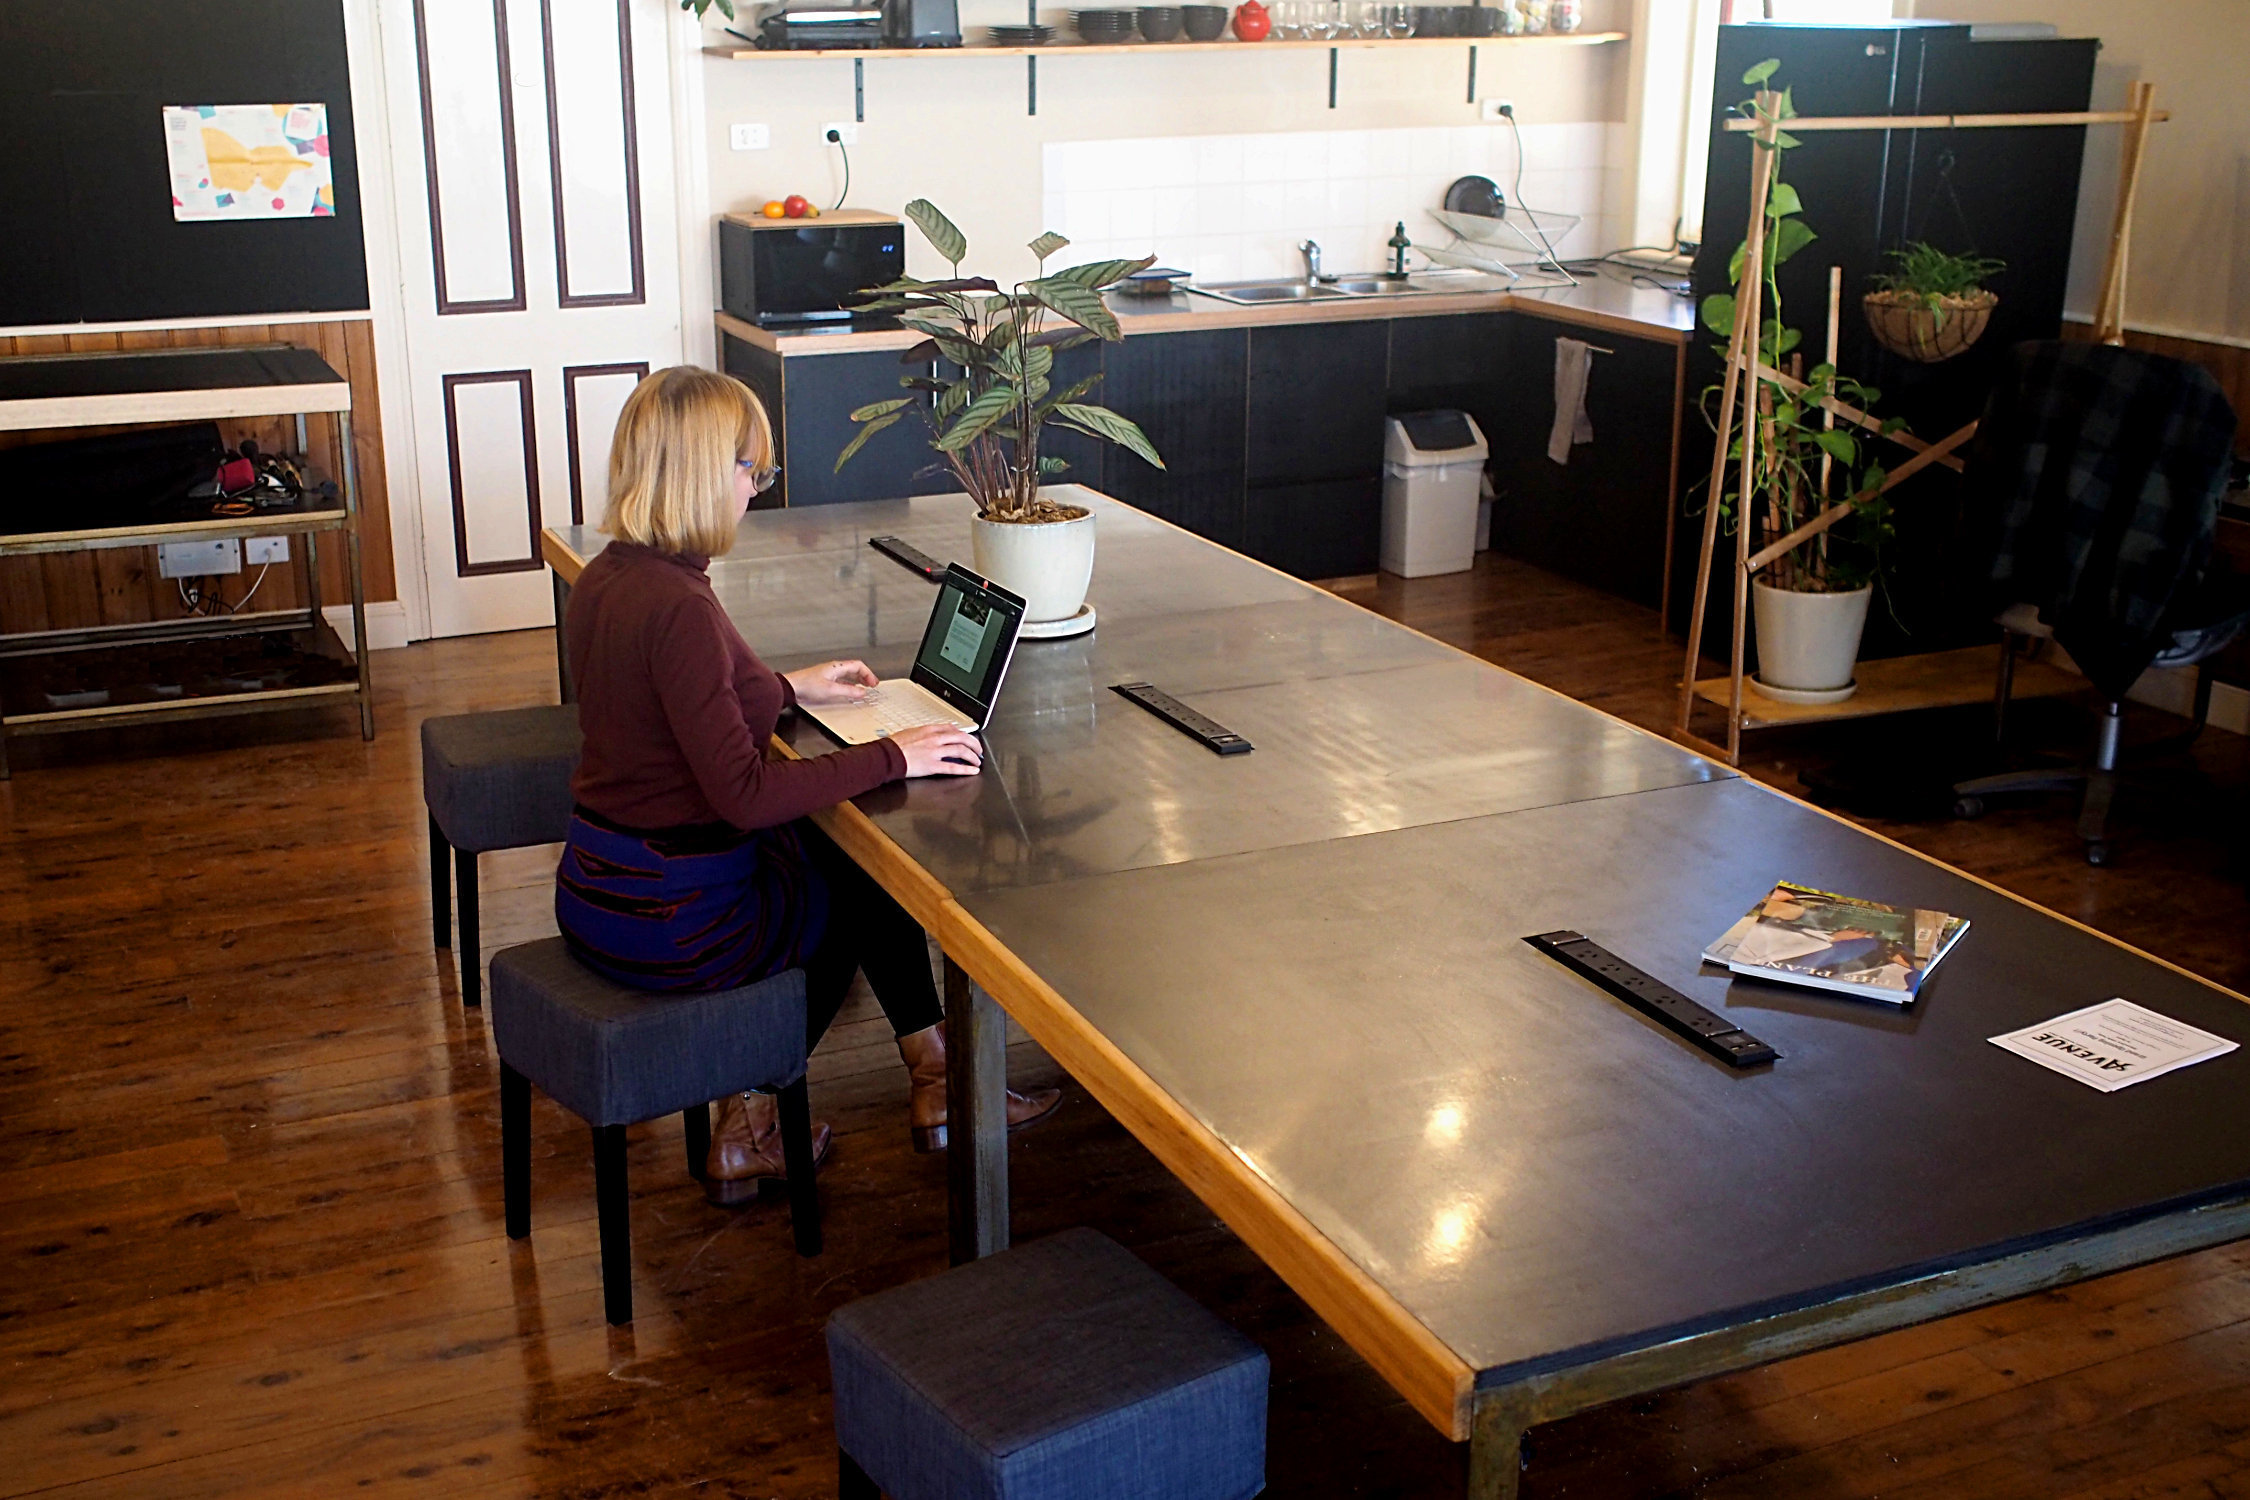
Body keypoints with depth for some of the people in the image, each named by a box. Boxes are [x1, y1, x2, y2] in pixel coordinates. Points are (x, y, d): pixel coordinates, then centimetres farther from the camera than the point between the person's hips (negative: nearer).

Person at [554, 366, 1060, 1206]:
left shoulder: (604, 579, 3)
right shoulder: (677, 608, -26)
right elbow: (743, 795, -27)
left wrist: (789, 689, 23)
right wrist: (892, 756, -21)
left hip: (596, 893, 8)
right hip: (669, 922, -8)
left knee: (827, 854, 24)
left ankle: (750, 1120, 24)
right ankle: (938, 1082, 33)